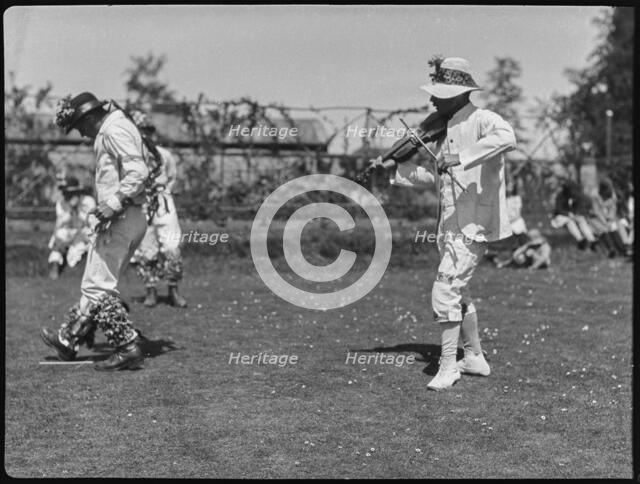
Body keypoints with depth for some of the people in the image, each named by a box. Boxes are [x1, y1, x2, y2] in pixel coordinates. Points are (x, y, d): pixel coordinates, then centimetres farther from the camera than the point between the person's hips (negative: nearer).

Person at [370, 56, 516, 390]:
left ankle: (448, 365, -3)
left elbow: (506, 138, -36)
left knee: (445, 291, -13)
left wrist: (462, 158, -39)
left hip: (473, 225, -10)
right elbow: (433, 175, 20)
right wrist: (395, 167, 10)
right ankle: (475, 358, 32)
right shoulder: (443, 128, 13)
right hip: (450, 225, 10)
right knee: (458, 293, 19)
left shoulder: (482, 120, -13)